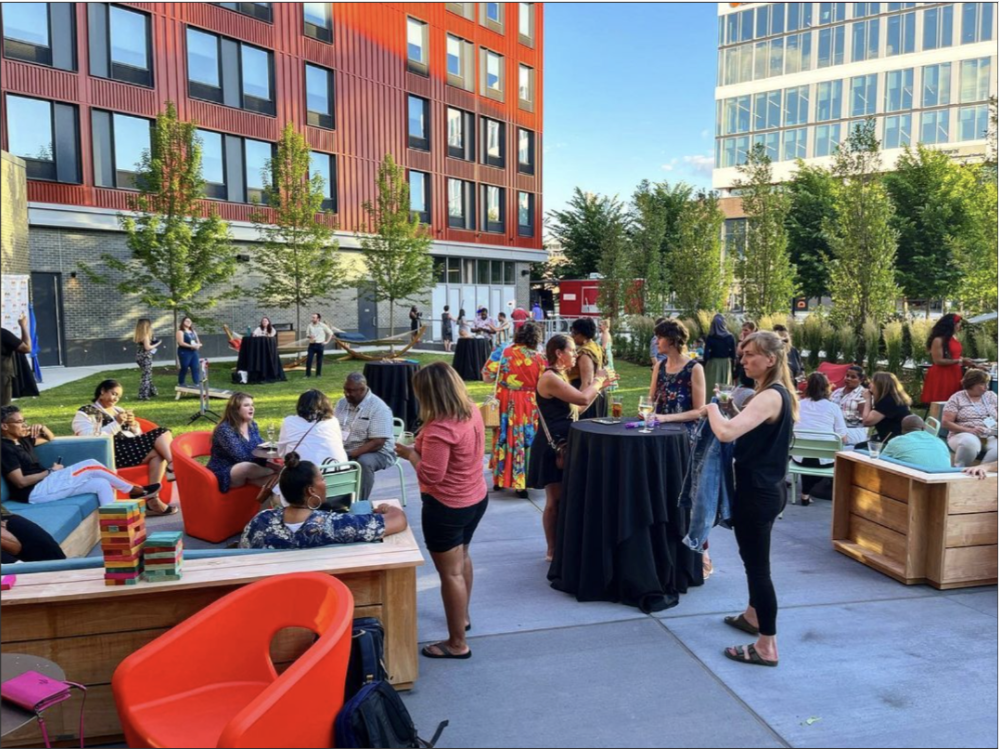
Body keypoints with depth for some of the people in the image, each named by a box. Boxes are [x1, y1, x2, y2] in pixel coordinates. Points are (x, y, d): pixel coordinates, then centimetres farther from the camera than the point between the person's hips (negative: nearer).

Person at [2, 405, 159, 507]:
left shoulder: (22, 440, 16)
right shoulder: (5, 449, -12)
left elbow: (50, 438, 31)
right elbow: (21, 482, -19)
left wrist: (42, 428, 8)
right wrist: (51, 471, -10)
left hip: (46, 483, 10)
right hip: (36, 492, -10)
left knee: (101, 484, -3)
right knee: (91, 466, -17)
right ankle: (134, 490, -10)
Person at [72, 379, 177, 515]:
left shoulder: (118, 410, 26)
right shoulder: (85, 413, 5)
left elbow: (137, 435, 24)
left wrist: (134, 425, 3)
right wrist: (116, 424, -12)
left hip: (133, 447, 8)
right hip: (113, 452, -8)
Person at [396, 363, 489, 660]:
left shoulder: (439, 428, -29)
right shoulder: (472, 412, -2)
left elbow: (431, 475, -26)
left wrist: (410, 454, -11)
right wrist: (423, 447, 8)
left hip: (446, 507, -9)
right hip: (476, 499, 9)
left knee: (450, 572, 4)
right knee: (462, 557, 28)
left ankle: (457, 644, 16)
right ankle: (462, 616, 48)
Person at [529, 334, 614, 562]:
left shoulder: (559, 376, 13)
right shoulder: (550, 378, -19)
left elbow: (577, 407, 16)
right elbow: (583, 399, -26)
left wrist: (599, 386, 10)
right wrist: (596, 380, -9)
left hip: (562, 445, 10)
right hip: (552, 447, -10)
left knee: (563, 498, 15)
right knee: (555, 500, 0)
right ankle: (553, 551, 12)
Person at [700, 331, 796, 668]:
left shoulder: (770, 396, -23)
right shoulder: (777, 393, 9)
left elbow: (726, 433, -34)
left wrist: (712, 409, -16)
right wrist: (732, 410, 5)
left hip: (758, 491, -11)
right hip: (766, 487, 11)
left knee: (758, 564, -2)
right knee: (754, 558, 26)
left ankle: (767, 648, 9)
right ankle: (753, 616, 45)